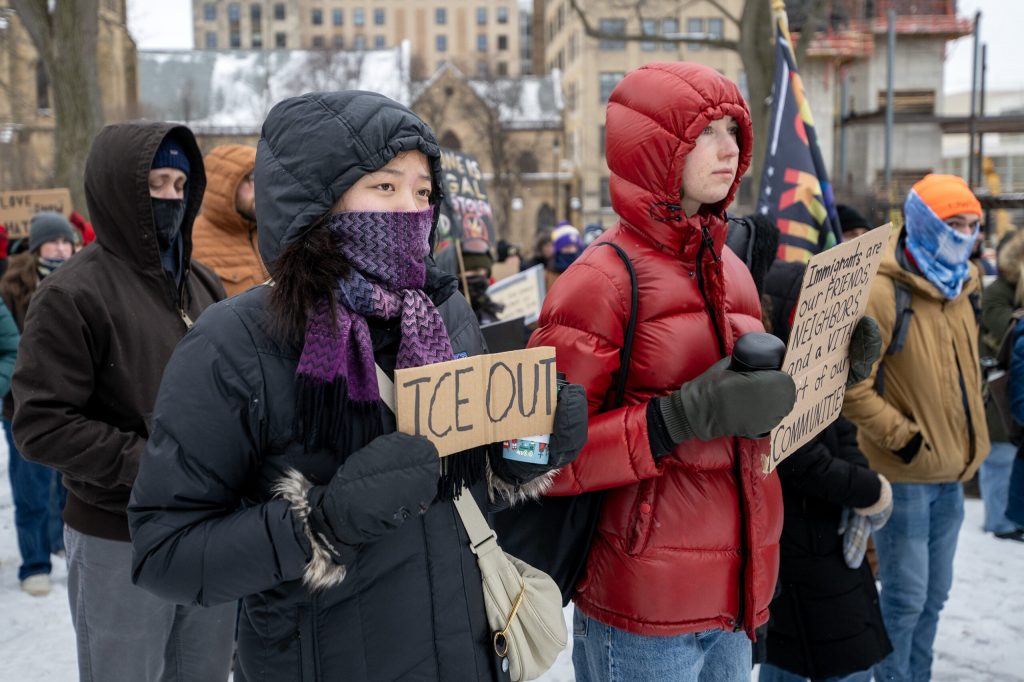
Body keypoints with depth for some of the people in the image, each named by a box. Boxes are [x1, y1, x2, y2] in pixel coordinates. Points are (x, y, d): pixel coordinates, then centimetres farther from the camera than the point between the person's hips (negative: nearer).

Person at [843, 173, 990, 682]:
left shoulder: (962, 286, 8)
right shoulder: (884, 292, -18)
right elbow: (849, 385, -21)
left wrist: (968, 439, 16)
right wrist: (902, 437, -18)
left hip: (952, 472, 8)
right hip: (904, 475, -8)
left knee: (934, 594, 19)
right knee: (905, 597, 2)